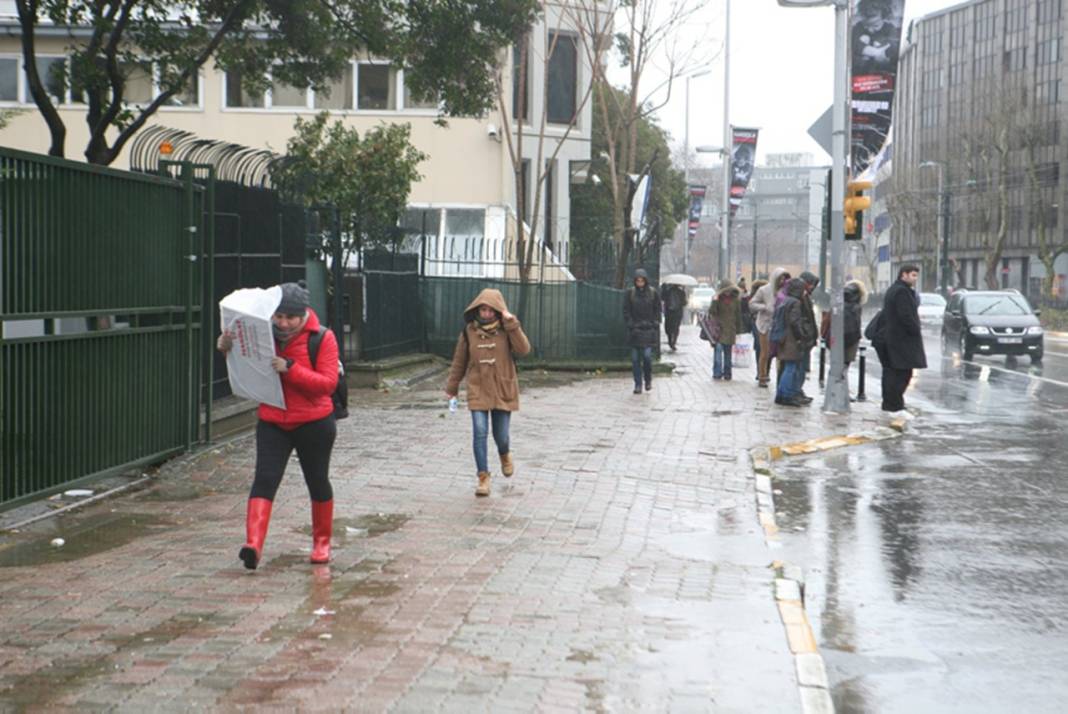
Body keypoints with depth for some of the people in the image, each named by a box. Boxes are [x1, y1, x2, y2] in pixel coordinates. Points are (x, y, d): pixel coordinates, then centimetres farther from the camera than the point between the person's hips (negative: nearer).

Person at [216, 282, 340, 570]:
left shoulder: (323, 338, -10)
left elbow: (328, 383, -17)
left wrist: (290, 368, -28)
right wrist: (228, 349, -10)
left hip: (314, 424, -2)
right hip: (272, 423, 2)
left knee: (317, 482, 12)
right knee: (265, 479, -14)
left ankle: (322, 541, 31)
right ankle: (253, 545, -24)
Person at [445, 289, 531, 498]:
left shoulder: (507, 330, -4)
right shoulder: (469, 331, -1)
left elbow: (523, 350, -21)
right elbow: (459, 362, 9)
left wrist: (512, 324, -26)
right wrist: (452, 387, 14)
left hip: (503, 391, 0)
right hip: (478, 391, 1)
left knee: (501, 435, 4)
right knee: (480, 433, -11)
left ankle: (505, 455, 40)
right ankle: (483, 478, -2)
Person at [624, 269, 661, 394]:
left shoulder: (653, 293, 2)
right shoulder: (630, 293, 2)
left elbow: (657, 310, 8)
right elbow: (626, 311, 4)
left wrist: (654, 324, -2)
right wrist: (631, 324, -6)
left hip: (649, 329, -1)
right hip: (634, 330, 1)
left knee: (647, 355, -11)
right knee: (635, 358, 0)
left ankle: (648, 379, 13)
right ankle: (637, 385, 8)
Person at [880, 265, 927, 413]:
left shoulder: (892, 290, 18)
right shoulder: (902, 291, -15)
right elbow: (906, 316, -22)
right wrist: (917, 331, -12)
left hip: (890, 336, 11)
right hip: (902, 338, -11)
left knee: (891, 372, 13)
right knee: (902, 373, -9)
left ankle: (889, 403, 17)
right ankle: (894, 404, -8)